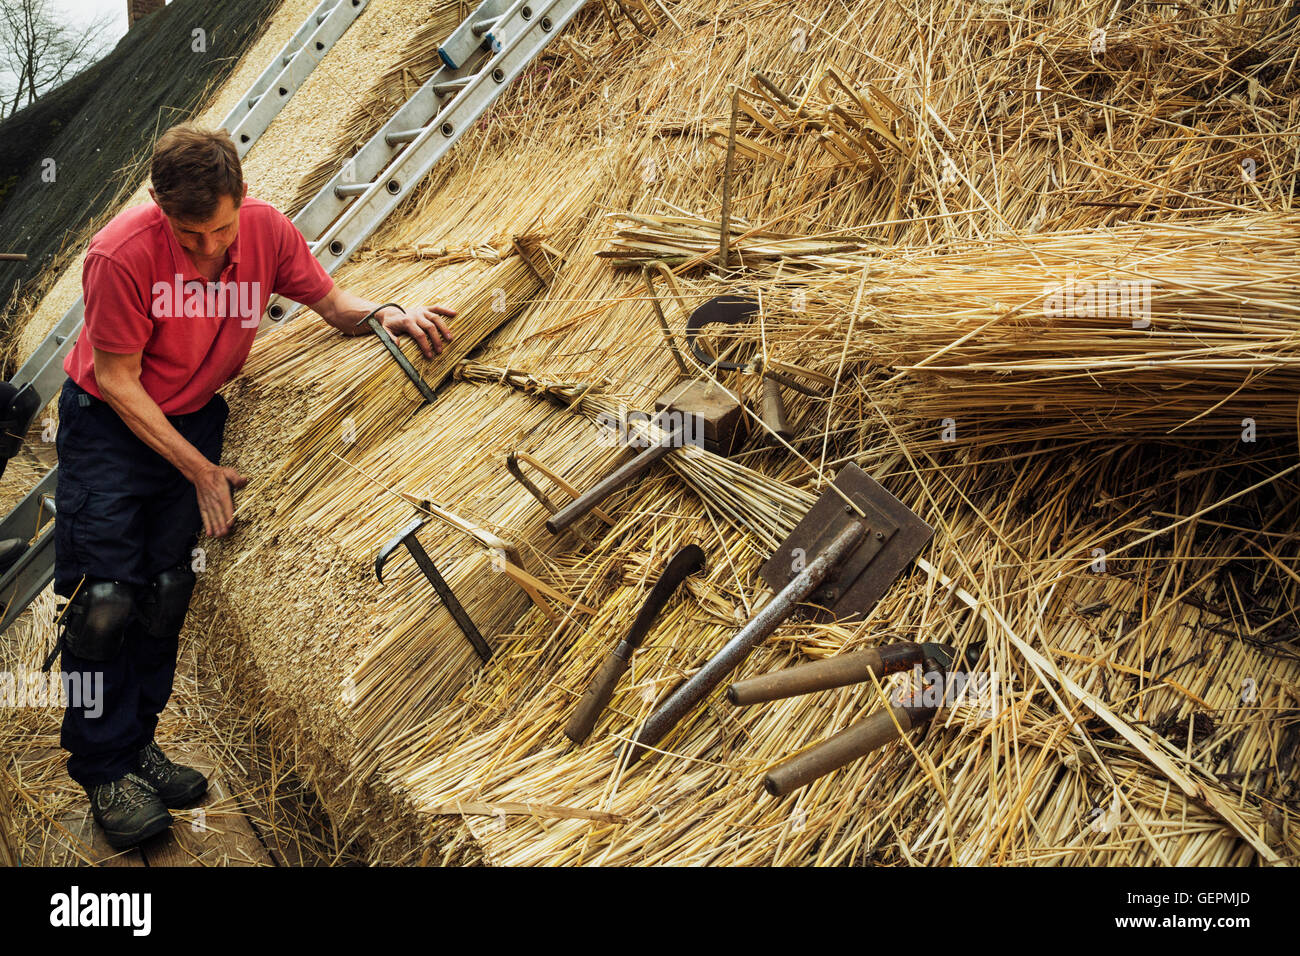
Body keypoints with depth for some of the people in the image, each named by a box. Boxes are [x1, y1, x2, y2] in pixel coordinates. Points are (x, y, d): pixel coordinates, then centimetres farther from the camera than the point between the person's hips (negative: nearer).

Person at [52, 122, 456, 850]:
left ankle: (137, 742, 23)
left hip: (195, 419, 4)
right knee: (106, 600, -7)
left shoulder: (265, 229, -15)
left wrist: (389, 317, -24)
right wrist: (199, 470, -19)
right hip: (109, 423, -4)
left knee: (168, 593, 7)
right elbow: (117, 380, -19)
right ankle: (103, 770, 9)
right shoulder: (122, 256, -27)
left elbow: (331, 301, -1)